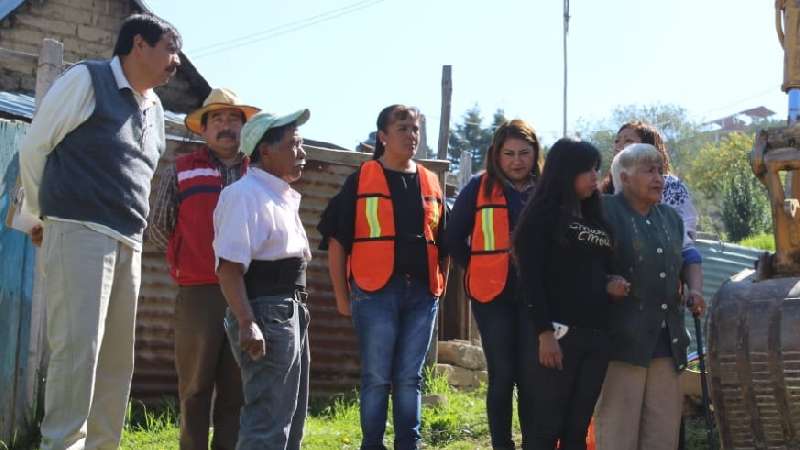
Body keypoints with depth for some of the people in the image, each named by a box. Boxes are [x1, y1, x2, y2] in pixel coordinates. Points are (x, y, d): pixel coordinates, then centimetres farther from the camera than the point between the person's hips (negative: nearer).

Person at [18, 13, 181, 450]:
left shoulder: (154, 109, 19)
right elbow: (33, 147, 1)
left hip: (129, 245, 7)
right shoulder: (86, 79, -2)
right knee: (78, 348, -13)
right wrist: (46, 213, 8)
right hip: (81, 233, -7)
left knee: (117, 359, 6)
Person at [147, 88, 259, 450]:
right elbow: (158, 229, 11)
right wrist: (192, 258, 9)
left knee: (238, 389, 6)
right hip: (198, 292, -2)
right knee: (195, 387, 1)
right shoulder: (181, 171, 9)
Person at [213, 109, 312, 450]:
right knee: (267, 423, -10)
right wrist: (247, 323, -28)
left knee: (291, 419, 16)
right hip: (266, 314, -10)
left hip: (291, 314, 10)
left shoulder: (283, 197, 17)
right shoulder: (246, 195, -14)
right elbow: (229, 266, -22)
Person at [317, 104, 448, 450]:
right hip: (376, 292, -4)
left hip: (421, 293, 4)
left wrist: (440, 287, 12)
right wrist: (342, 295, -3)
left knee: (410, 378, 10)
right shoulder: (360, 181, 0)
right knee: (376, 378, 0)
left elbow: (442, 243, 20)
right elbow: (336, 241, -1)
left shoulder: (431, 184, 14)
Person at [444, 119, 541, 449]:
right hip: (493, 295, -2)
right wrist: (479, 272, 1)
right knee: (502, 374, 1)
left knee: (532, 376, 5)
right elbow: (454, 238, 4)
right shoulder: (479, 188, 1)